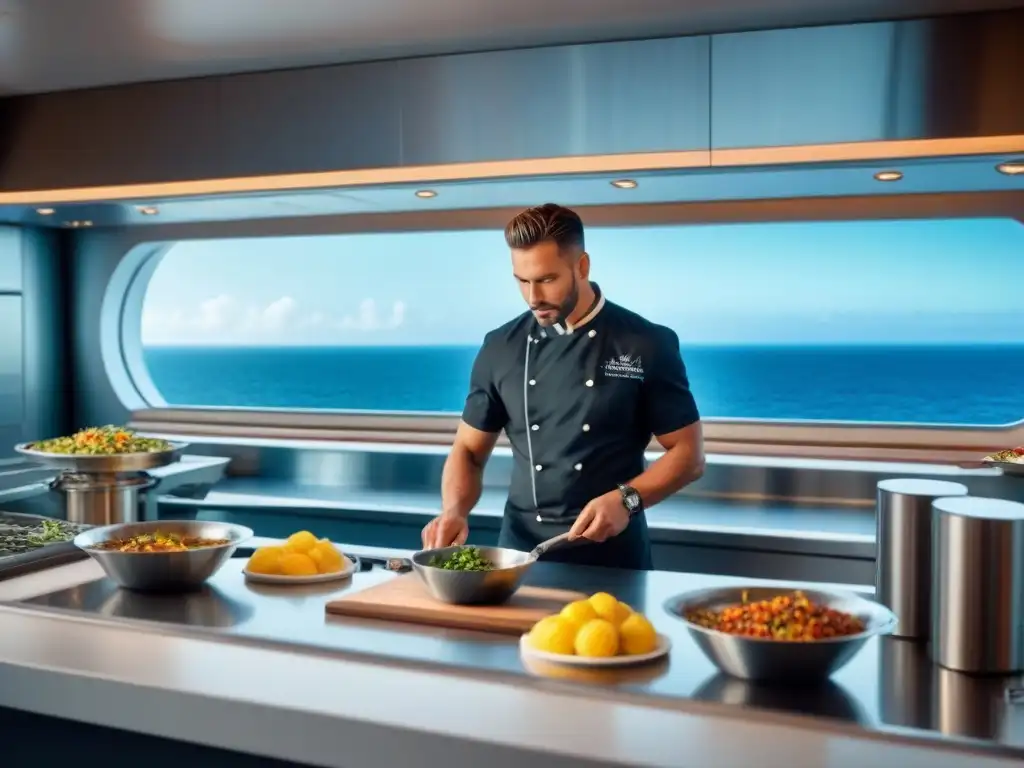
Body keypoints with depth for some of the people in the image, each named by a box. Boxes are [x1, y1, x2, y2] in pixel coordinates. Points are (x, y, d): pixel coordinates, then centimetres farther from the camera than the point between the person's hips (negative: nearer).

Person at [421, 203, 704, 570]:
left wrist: (627, 499, -17)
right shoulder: (501, 348, 2)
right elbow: (469, 450, 8)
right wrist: (454, 511, -10)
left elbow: (688, 454, -3)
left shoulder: (648, 345, -7)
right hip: (520, 553, 2)